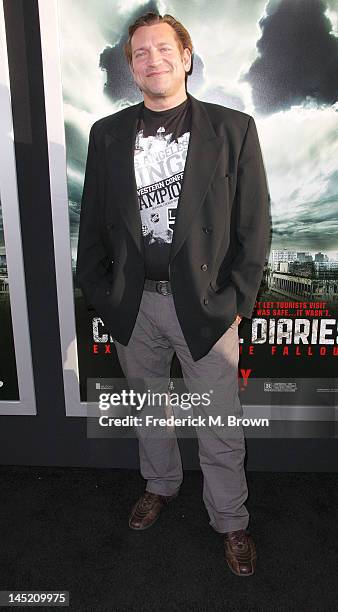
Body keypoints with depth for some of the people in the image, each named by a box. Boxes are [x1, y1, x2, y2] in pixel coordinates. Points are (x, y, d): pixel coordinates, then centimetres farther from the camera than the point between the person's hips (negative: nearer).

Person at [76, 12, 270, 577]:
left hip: (207, 302, -2)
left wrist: (236, 300, -7)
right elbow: (92, 221, 8)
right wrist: (98, 293, 4)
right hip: (132, 303, 3)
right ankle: (160, 485, 47)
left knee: (220, 428, 8)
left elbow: (254, 224, -2)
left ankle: (230, 520, 32)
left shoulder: (233, 128, -1)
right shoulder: (107, 134, 5)